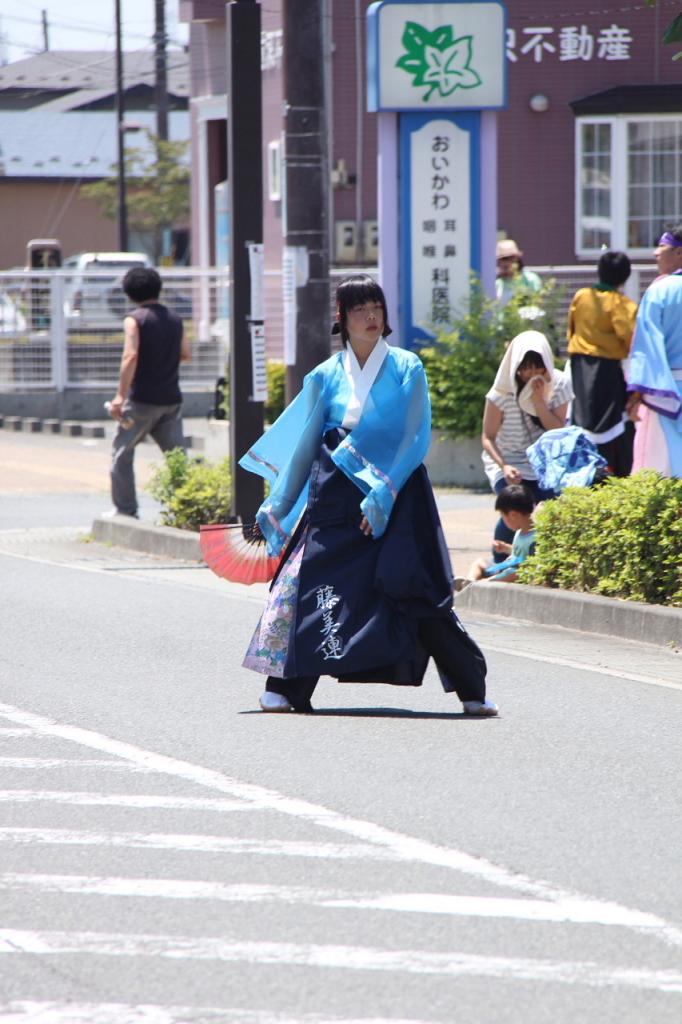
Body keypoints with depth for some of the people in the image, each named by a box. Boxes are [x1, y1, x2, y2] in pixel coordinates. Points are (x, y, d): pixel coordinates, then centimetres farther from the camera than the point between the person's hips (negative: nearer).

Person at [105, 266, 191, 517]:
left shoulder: (135, 319, -8)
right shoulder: (174, 319, 10)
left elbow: (131, 356, -20)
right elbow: (186, 353, 16)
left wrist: (121, 395, -21)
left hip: (142, 399, -5)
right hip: (171, 398, 5)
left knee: (122, 452, 6)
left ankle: (125, 509, 5)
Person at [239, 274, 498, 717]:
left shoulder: (407, 369, 2)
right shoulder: (326, 377, 9)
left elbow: (417, 439, -4)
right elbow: (306, 447, 15)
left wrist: (383, 493, -14)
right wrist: (278, 507, 15)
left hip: (397, 495, -2)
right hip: (334, 497, 3)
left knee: (415, 591, -9)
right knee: (305, 585, -8)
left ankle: (471, 688, -1)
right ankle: (285, 687, 0)